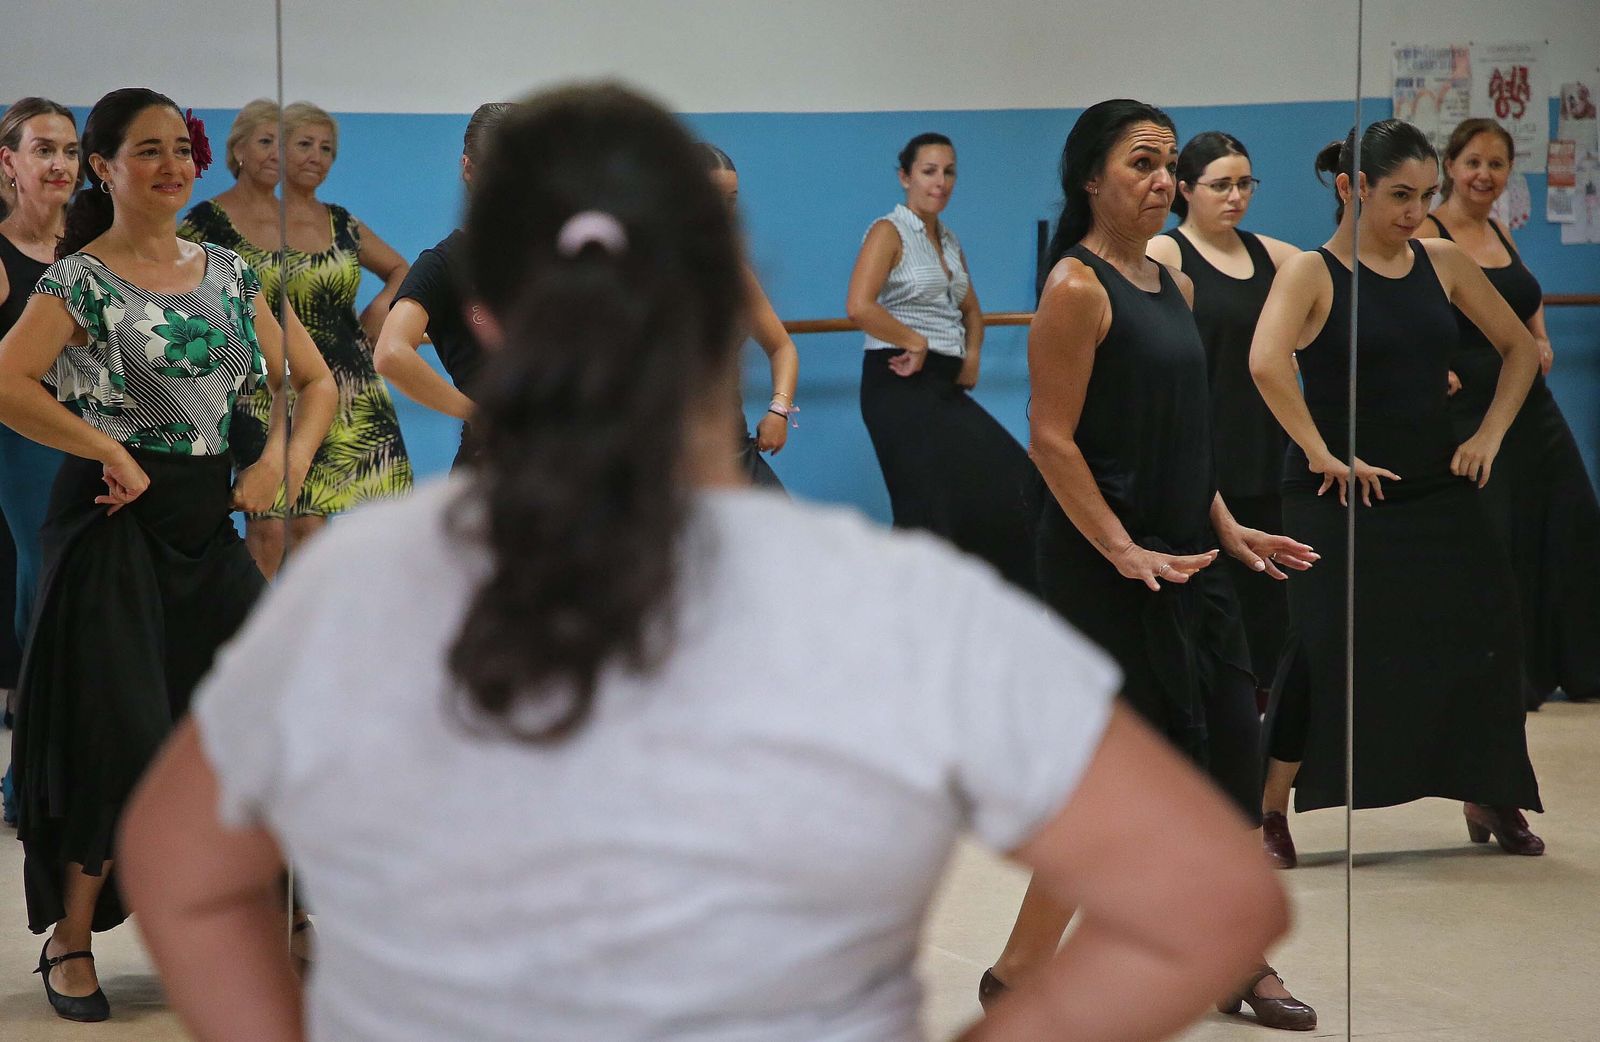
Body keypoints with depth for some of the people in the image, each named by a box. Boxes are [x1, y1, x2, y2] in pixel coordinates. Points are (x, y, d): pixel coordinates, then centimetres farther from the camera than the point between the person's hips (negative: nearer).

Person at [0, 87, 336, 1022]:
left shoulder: (229, 274, 10)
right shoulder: (80, 280, -7)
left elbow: (316, 383, 16)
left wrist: (282, 462, -2)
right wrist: (111, 454, -20)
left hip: (208, 522, 6)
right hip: (118, 524, -6)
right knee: (121, 739, -4)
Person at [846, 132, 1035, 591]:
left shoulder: (949, 240, 16)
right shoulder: (890, 231, -8)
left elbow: (971, 311, 28)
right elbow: (859, 307, -22)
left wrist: (972, 355, 9)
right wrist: (916, 343, -13)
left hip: (944, 384, 8)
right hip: (901, 382, -8)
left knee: (1012, 480, 3)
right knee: (927, 506, -8)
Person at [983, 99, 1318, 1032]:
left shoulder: (1174, 286, 12)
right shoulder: (1077, 287, -13)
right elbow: (1052, 440, -18)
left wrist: (1227, 529, 10)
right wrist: (1123, 551, -22)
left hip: (1182, 555, 8)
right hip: (1103, 563, -8)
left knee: (1230, 745, 9)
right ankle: (1020, 974, 7)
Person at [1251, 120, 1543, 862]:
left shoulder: (1442, 263, 6)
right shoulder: (1311, 273, -9)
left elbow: (1520, 347, 14)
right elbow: (1266, 363, -27)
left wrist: (1490, 434, 3)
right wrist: (1321, 453, -24)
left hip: (1438, 492, 5)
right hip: (1343, 496, -5)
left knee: (1485, 637, 2)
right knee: (1324, 652, -6)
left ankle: (1491, 800, 19)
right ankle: (1269, 810, 8)